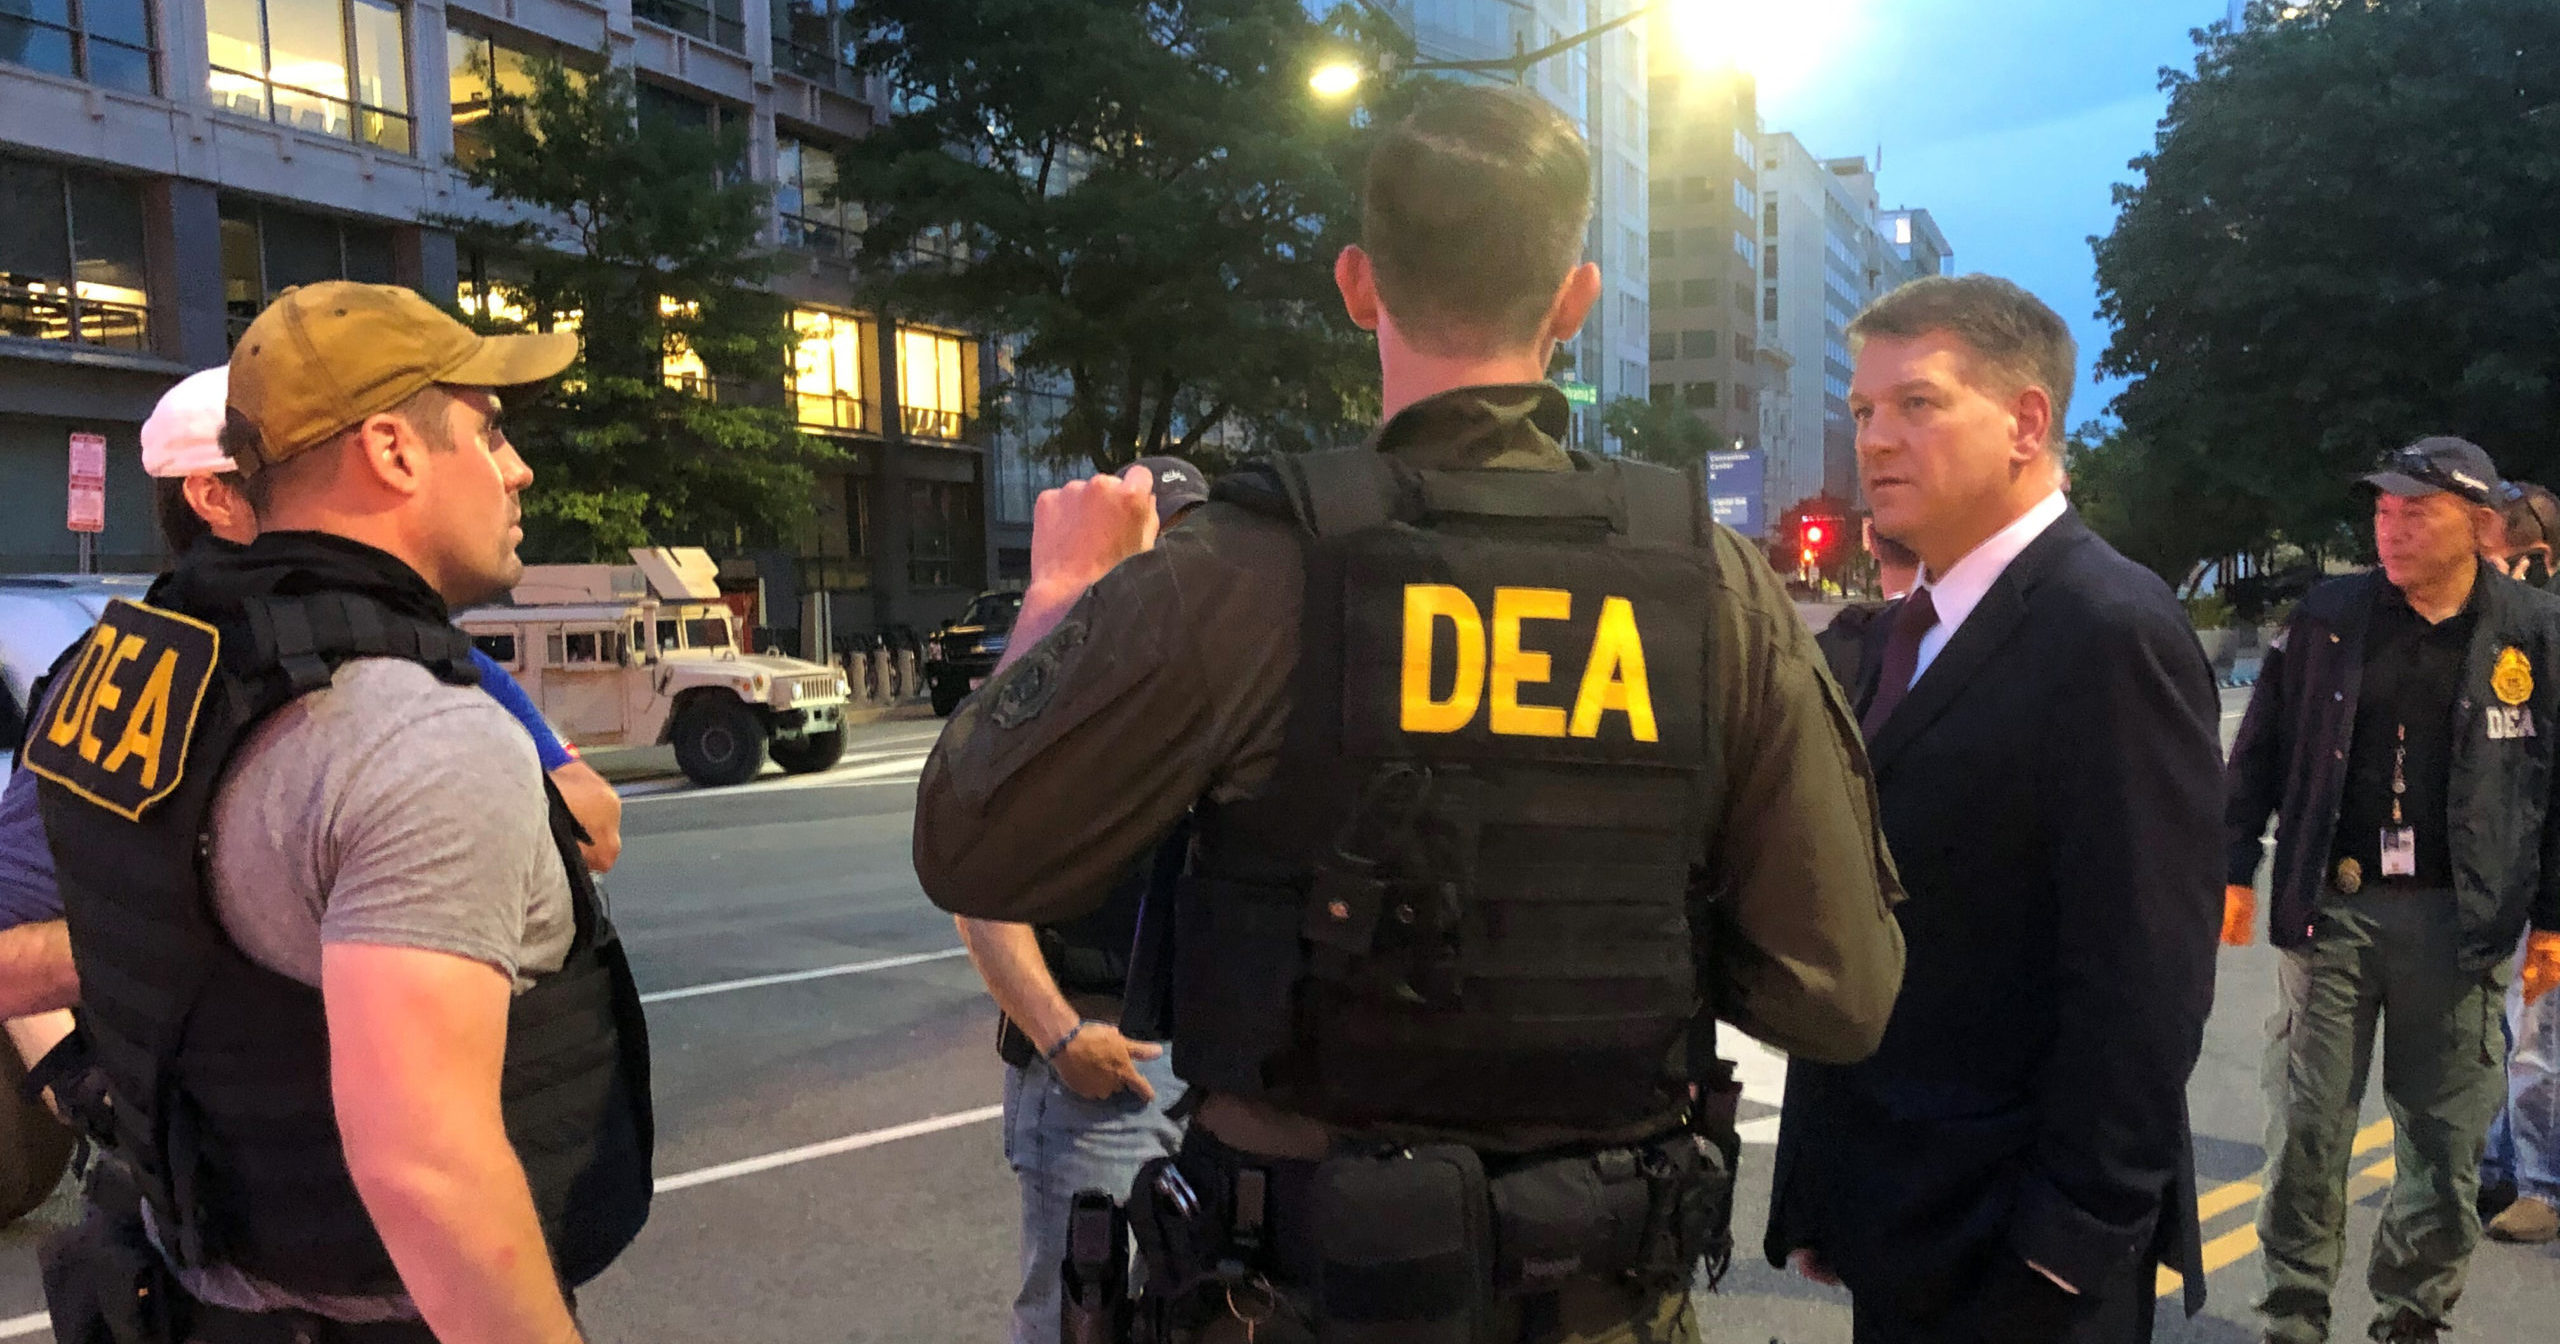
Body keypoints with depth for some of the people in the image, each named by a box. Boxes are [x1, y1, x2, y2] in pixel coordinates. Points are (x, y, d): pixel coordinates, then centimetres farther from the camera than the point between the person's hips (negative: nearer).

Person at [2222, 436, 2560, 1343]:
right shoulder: (2325, 619, 2)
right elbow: (2259, 753, 6)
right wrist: (2233, 870, 3)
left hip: (2459, 920, 0)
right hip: (2331, 907, 0)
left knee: (2444, 1139, 10)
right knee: (2307, 1127, 5)